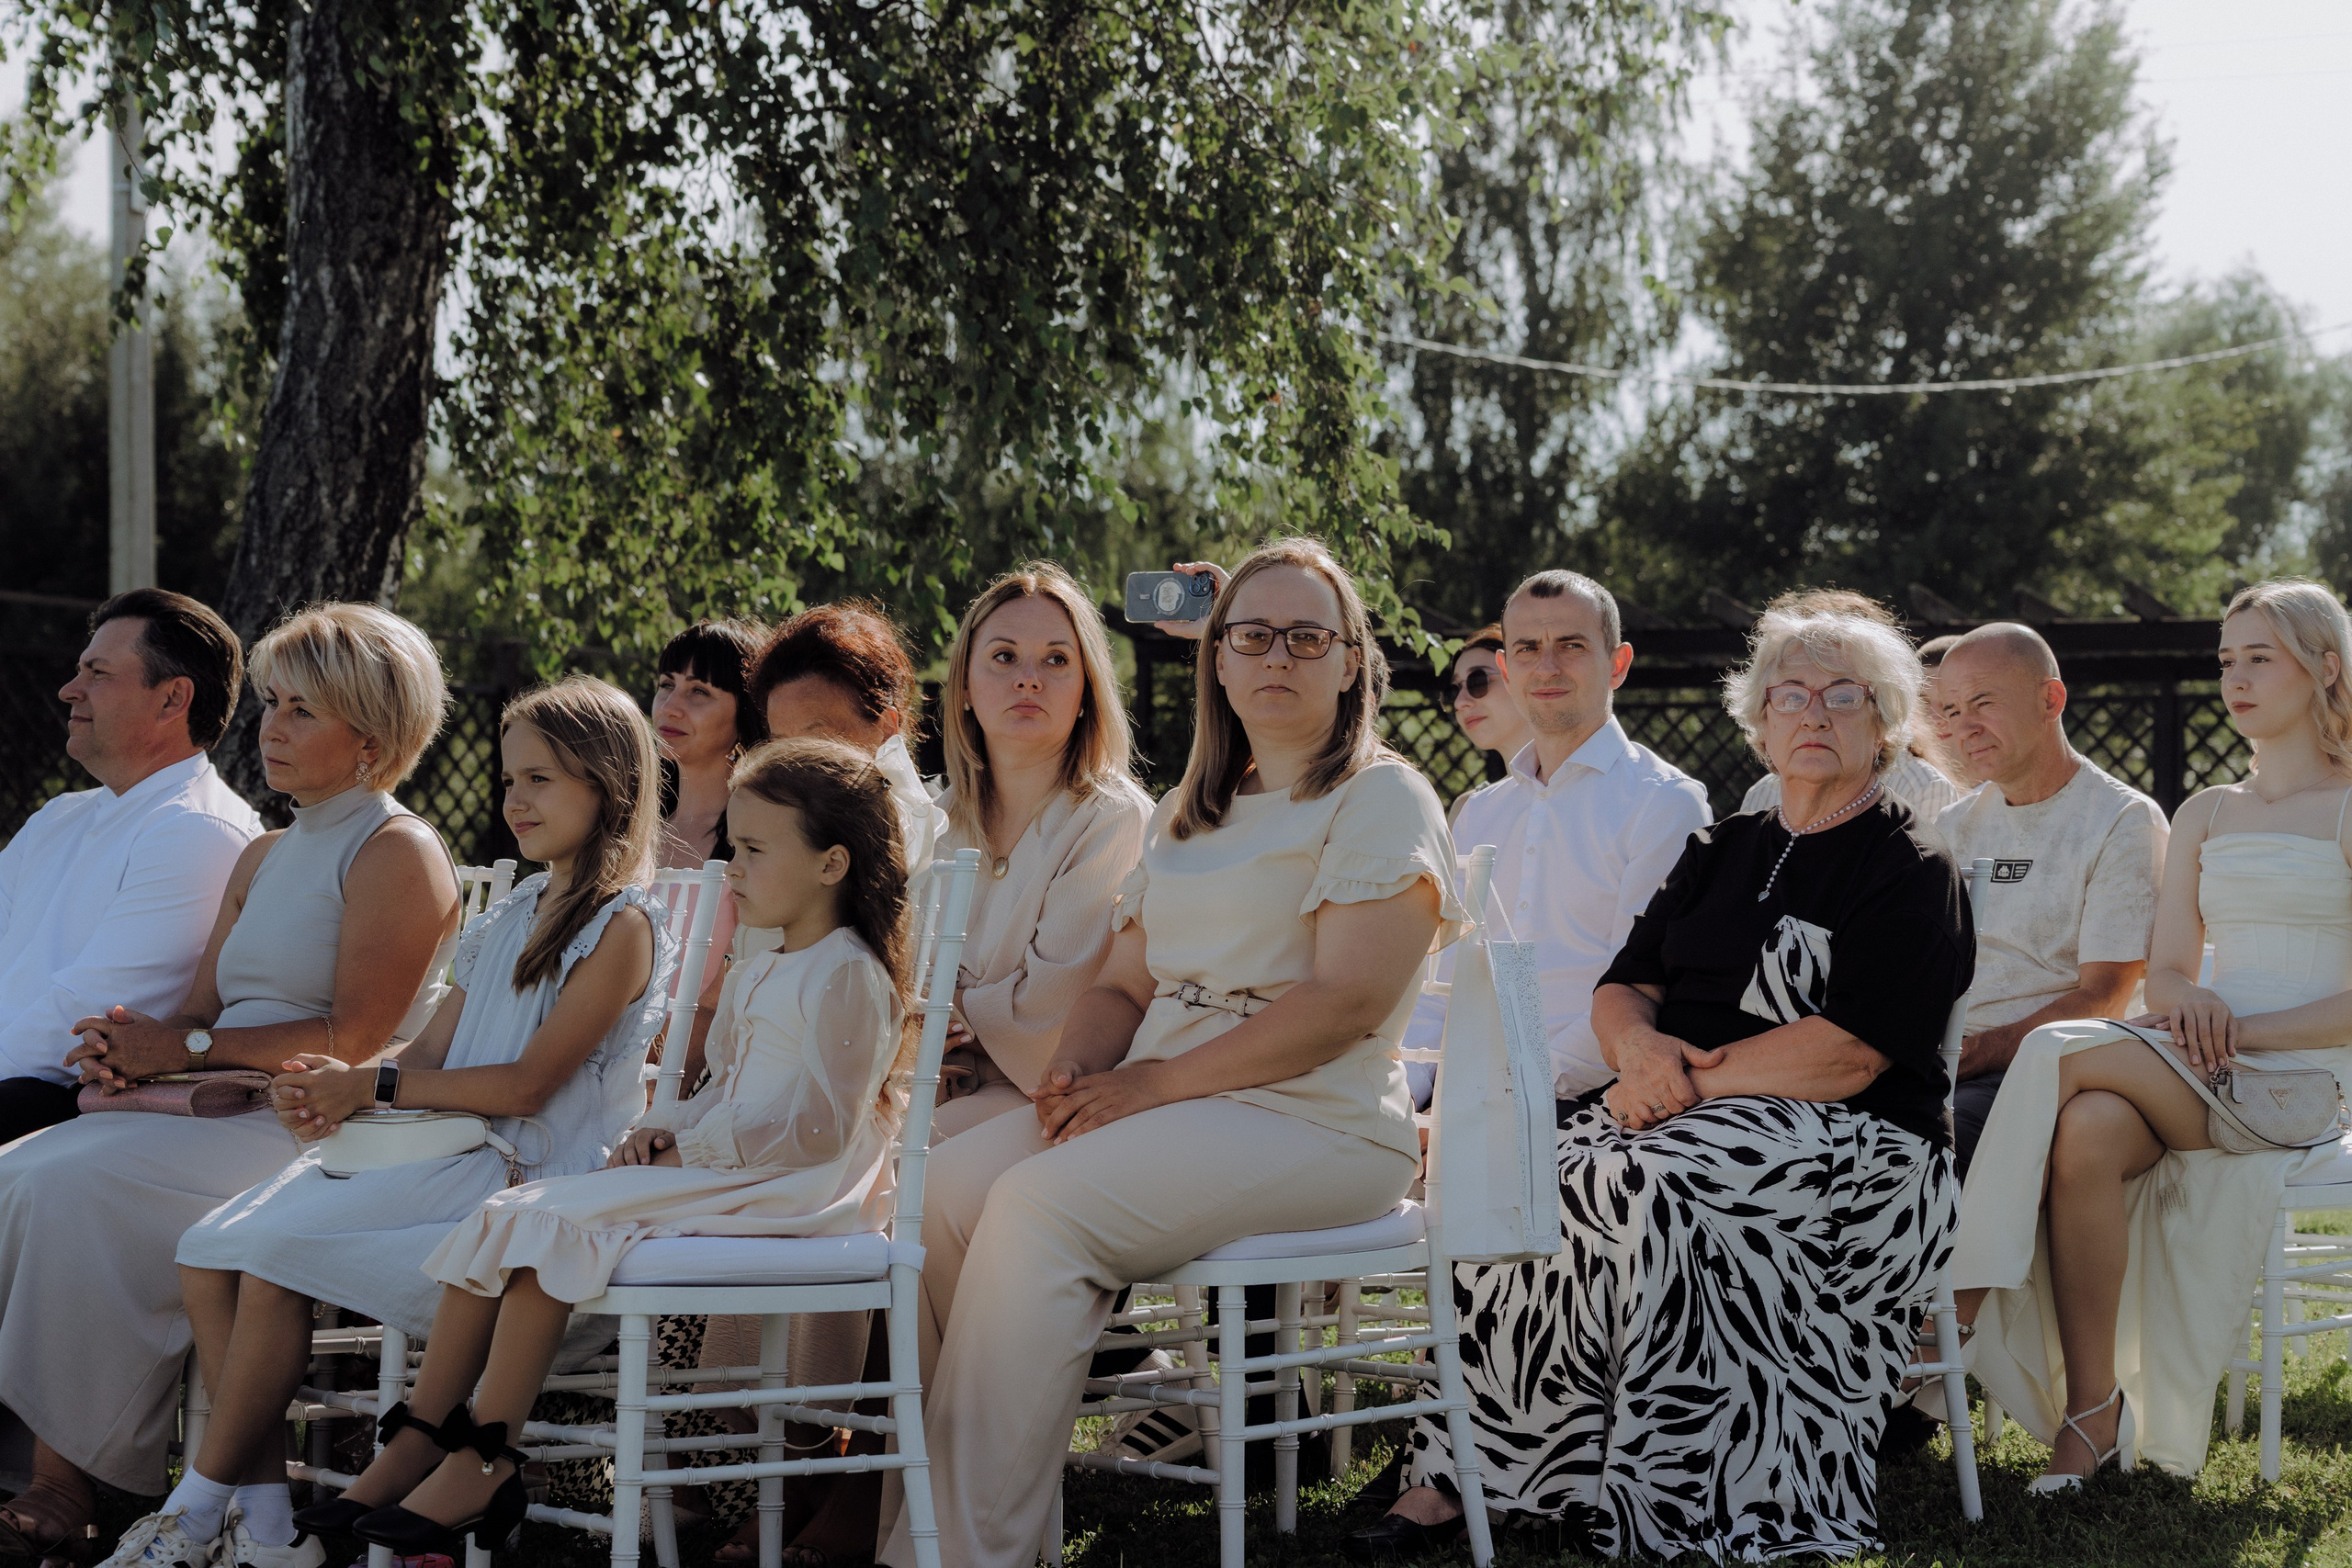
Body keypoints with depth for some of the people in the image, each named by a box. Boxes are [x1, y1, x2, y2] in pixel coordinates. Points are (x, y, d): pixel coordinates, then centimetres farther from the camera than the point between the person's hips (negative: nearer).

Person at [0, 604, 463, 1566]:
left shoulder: (397, 853, -4)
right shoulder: (265, 858, 23)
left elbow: (353, 1039, -14)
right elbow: (201, 1010, 18)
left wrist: (186, 1049, -13)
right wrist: (135, 1050, -5)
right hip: (226, 1119, 8)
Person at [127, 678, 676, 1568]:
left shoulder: (621, 927, -5)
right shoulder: (514, 915, 22)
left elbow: (526, 1085, -12)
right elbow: (433, 1053, 17)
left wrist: (375, 1086, -11)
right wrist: (335, 1092, -4)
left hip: (524, 1176, -8)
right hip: (444, 1155, 8)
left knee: (275, 1254, -23)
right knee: (208, 1255, -11)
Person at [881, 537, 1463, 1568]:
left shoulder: (1381, 799, -2)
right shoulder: (1187, 816, 23)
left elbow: (1347, 1001, -14)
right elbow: (1125, 982, 20)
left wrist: (1158, 1080, -16)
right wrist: (1076, 1070, -4)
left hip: (1312, 1121, -7)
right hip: (1160, 1100, 7)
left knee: (1040, 1207, -28)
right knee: (943, 1185, -17)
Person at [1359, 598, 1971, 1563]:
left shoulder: (1912, 873, 1)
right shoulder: (1722, 852, 22)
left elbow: (1851, 1052, -12)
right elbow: (1621, 989, 17)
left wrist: (1690, 1080, -14)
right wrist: (1641, 1045, -7)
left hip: (1843, 1138, -6)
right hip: (1683, 1107, 6)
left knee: (1643, 1187, -34)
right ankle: (1450, 1482, -25)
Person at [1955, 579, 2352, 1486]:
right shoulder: (2204, 816, 21)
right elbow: (2164, 973, 13)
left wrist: (2249, 1029, -18)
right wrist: (2188, 1003, -11)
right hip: (2196, 1069, 4)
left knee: (2064, 1058, -29)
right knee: (2089, 1133, -33)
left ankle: (1962, 1306, -22)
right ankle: (2092, 1411, -30)